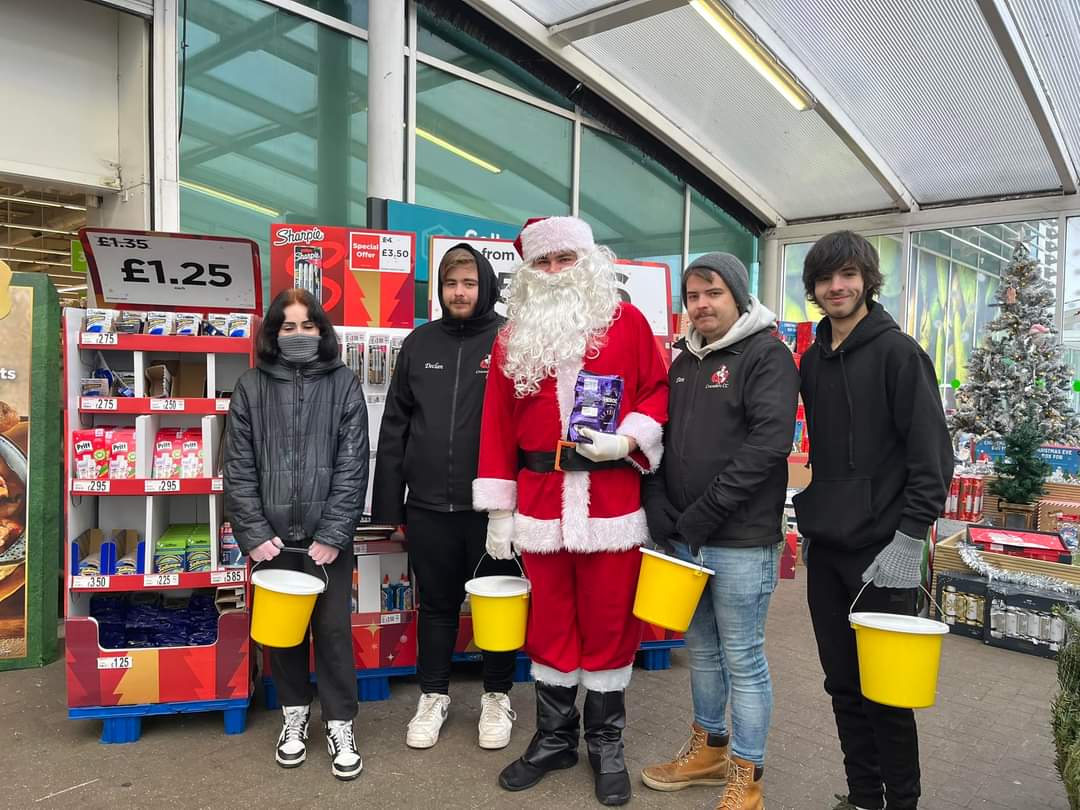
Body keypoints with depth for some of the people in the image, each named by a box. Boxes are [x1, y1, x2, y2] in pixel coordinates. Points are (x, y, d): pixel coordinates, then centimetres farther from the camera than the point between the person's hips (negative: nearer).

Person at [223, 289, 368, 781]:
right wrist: (253, 532, -7)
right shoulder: (252, 386, 3)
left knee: (332, 627, 4)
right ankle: (294, 713, 32)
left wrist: (332, 534, -12)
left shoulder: (343, 384, -1)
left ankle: (340, 724, 19)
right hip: (272, 534, 2)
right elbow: (238, 467, 1)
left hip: (327, 533, -2)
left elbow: (352, 466, -6)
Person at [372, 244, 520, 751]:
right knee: (436, 604, 16)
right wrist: (388, 503, 5)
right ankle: (433, 696, 33)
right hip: (428, 505, 3)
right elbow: (395, 426, 8)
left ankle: (497, 697, 31)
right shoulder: (419, 344, 6)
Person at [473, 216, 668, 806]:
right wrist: (497, 510, 3)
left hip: (611, 502, -2)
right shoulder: (514, 336, 8)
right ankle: (553, 738, 30)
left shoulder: (626, 322, 2)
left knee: (608, 621, 8)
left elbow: (657, 391, 4)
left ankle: (606, 744, 27)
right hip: (540, 502, 2)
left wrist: (628, 439, -15)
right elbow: (497, 421, 6)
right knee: (549, 621, 13)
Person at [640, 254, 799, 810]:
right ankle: (709, 748, 36)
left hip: (741, 541, -6)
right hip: (681, 537, 7)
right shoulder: (684, 362, 14)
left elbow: (768, 442, -19)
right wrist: (660, 511, -1)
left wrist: (703, 514, -19)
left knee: (742, 659, 4)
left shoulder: (766, 355, -7)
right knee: (701, 649, 18)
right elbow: (662, 439, 13)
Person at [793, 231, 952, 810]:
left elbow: (933, 456, -12)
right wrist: (811, 520, 13)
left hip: (882, 553, -6)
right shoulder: (813, 360, 11)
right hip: (824, 550, 6)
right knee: (843, 684, 14)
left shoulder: (897, 351, -8)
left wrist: (909, 540, -17)